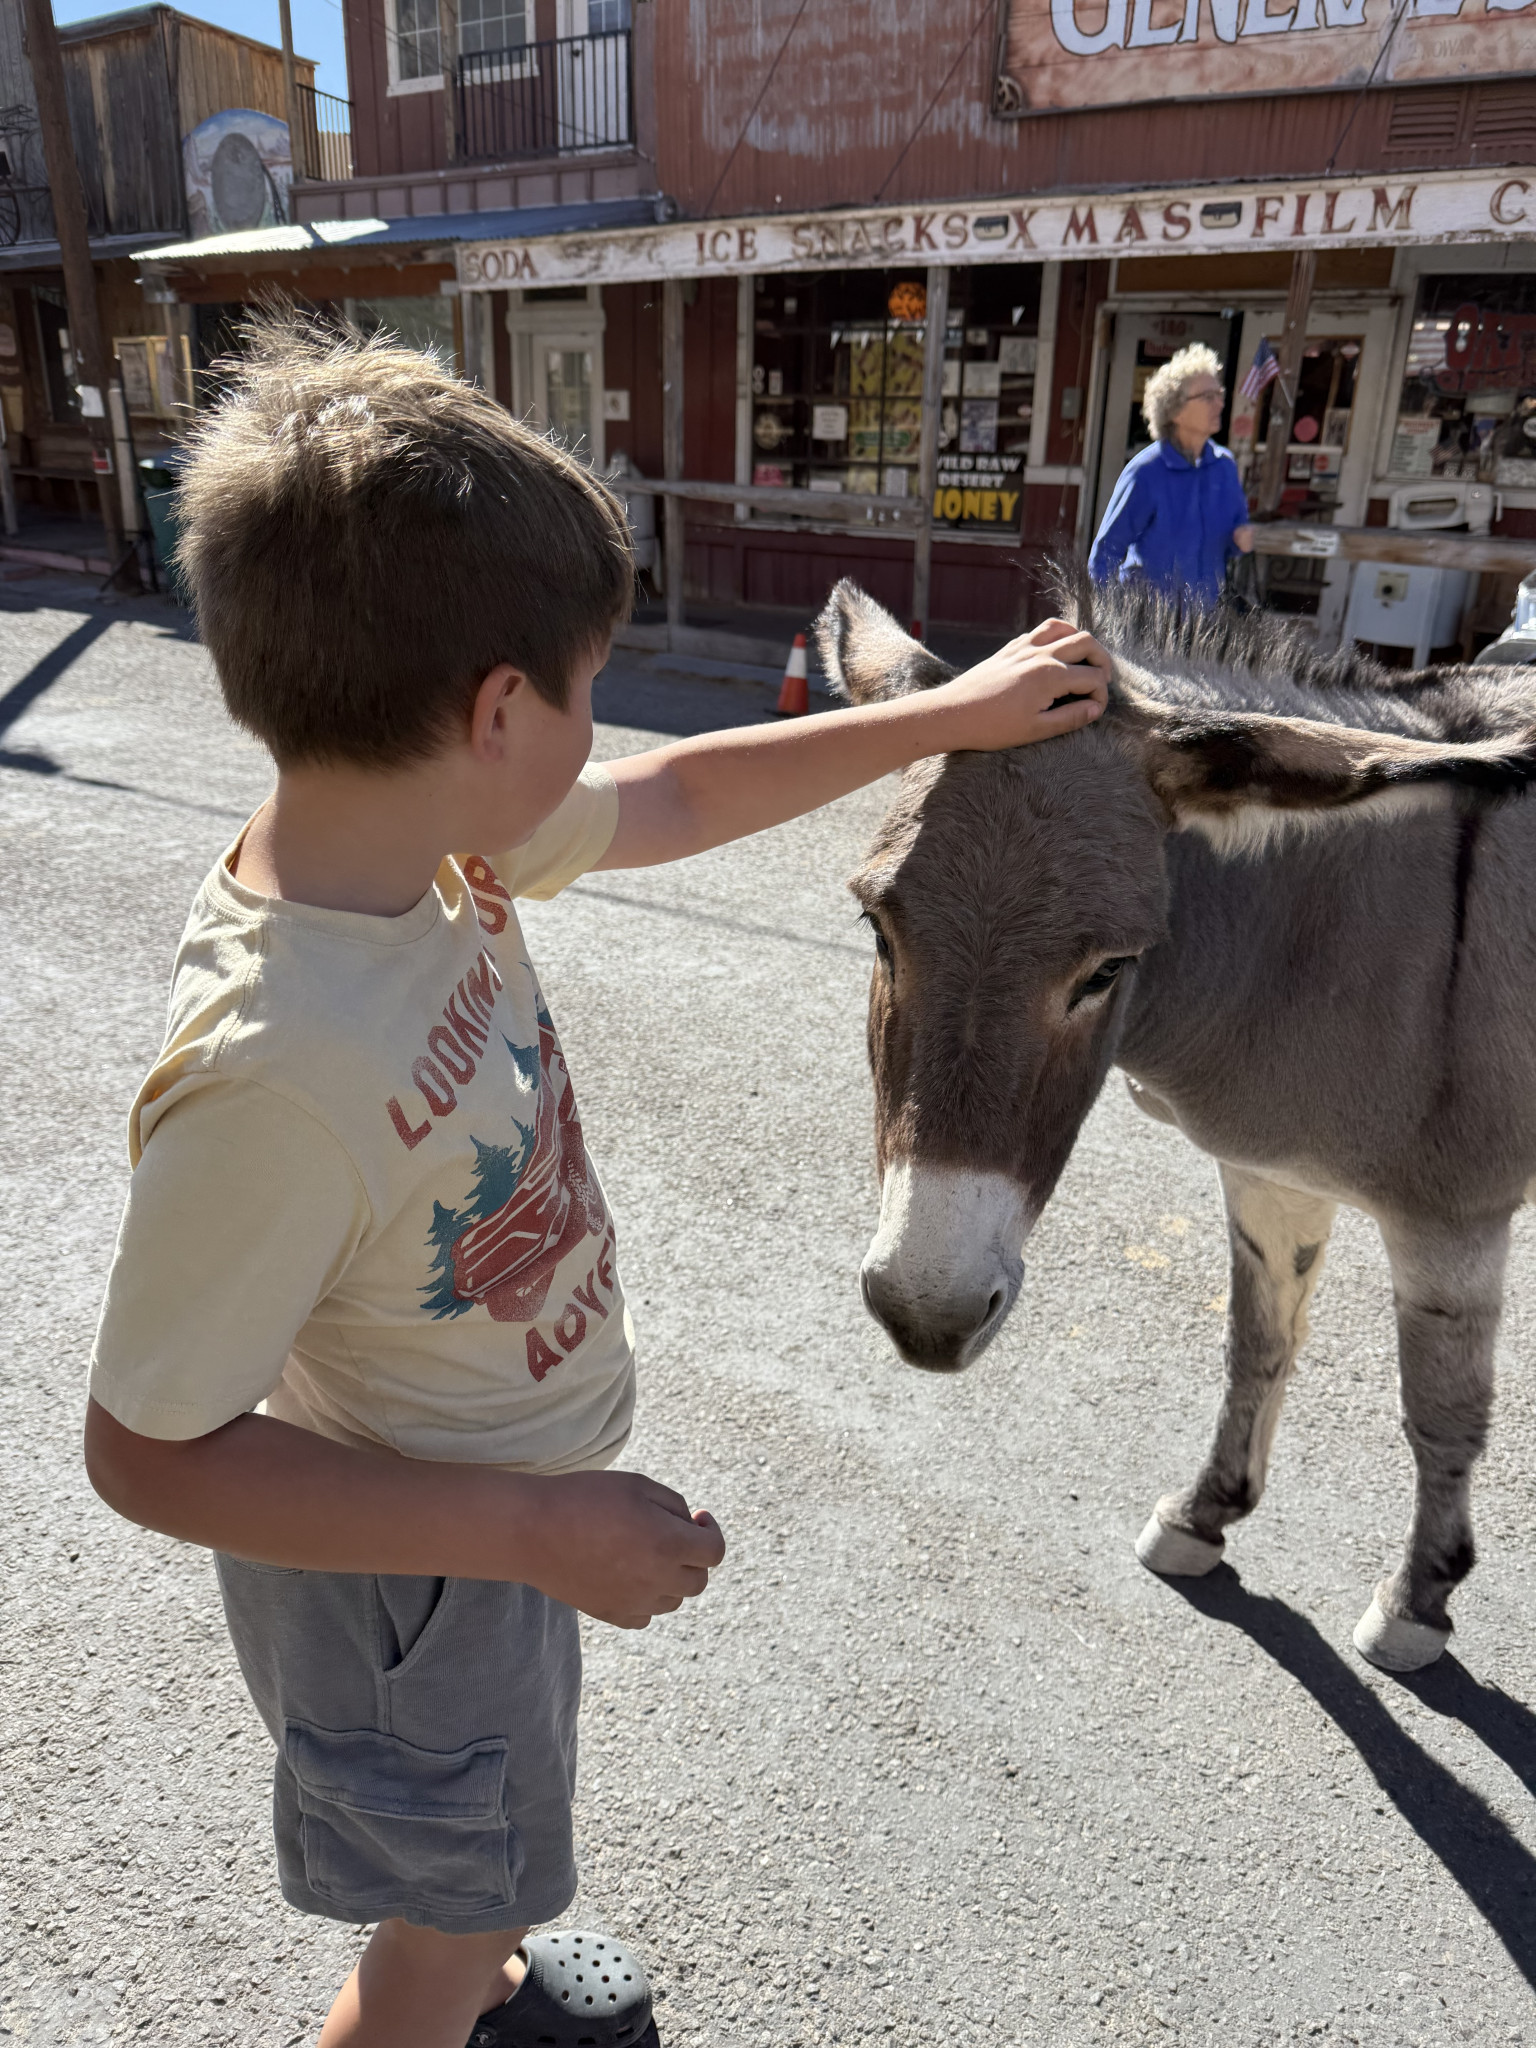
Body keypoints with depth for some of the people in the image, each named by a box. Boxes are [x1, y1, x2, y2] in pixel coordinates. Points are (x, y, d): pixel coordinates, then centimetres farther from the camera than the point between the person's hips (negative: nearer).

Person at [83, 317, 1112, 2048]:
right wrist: (535, 1530, -28)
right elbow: (147, 1450, -28)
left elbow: (681, 799, -1)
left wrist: (951, 712, 7)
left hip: (505, 1489, 8)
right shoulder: (270, 1071, -40)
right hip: (407, 1560, -8)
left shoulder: (429, 834, -17)